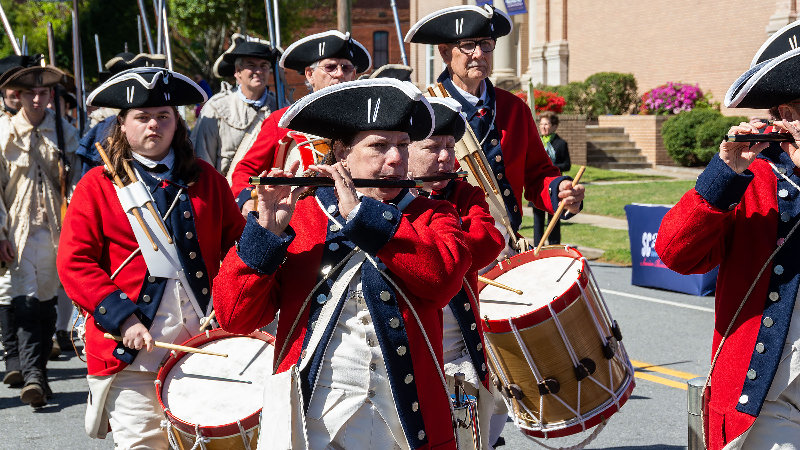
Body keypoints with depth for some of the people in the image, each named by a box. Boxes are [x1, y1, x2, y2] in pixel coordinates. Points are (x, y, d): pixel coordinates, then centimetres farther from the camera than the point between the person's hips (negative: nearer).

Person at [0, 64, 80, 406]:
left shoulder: (65, 133, 8)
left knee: (47, 302, 8)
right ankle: (32, 376, -15)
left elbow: (76, 183, 9)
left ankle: (38, 373, 22)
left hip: (56, 229, 2)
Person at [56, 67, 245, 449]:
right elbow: (75, 263, -4)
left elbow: (236, 243, 14)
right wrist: (122, 318, -15)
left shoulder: (206, 179, 12)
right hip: (130, 352, -3)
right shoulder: (97, 186, 2)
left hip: (203, 343, 3)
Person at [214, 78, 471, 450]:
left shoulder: (431, 217, 9)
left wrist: (361, 213, -15)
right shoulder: (298, 217, 5)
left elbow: (443, 279, -14)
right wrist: (266, 231, -15)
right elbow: (234, 316, -3)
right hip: (312, 418, -1)